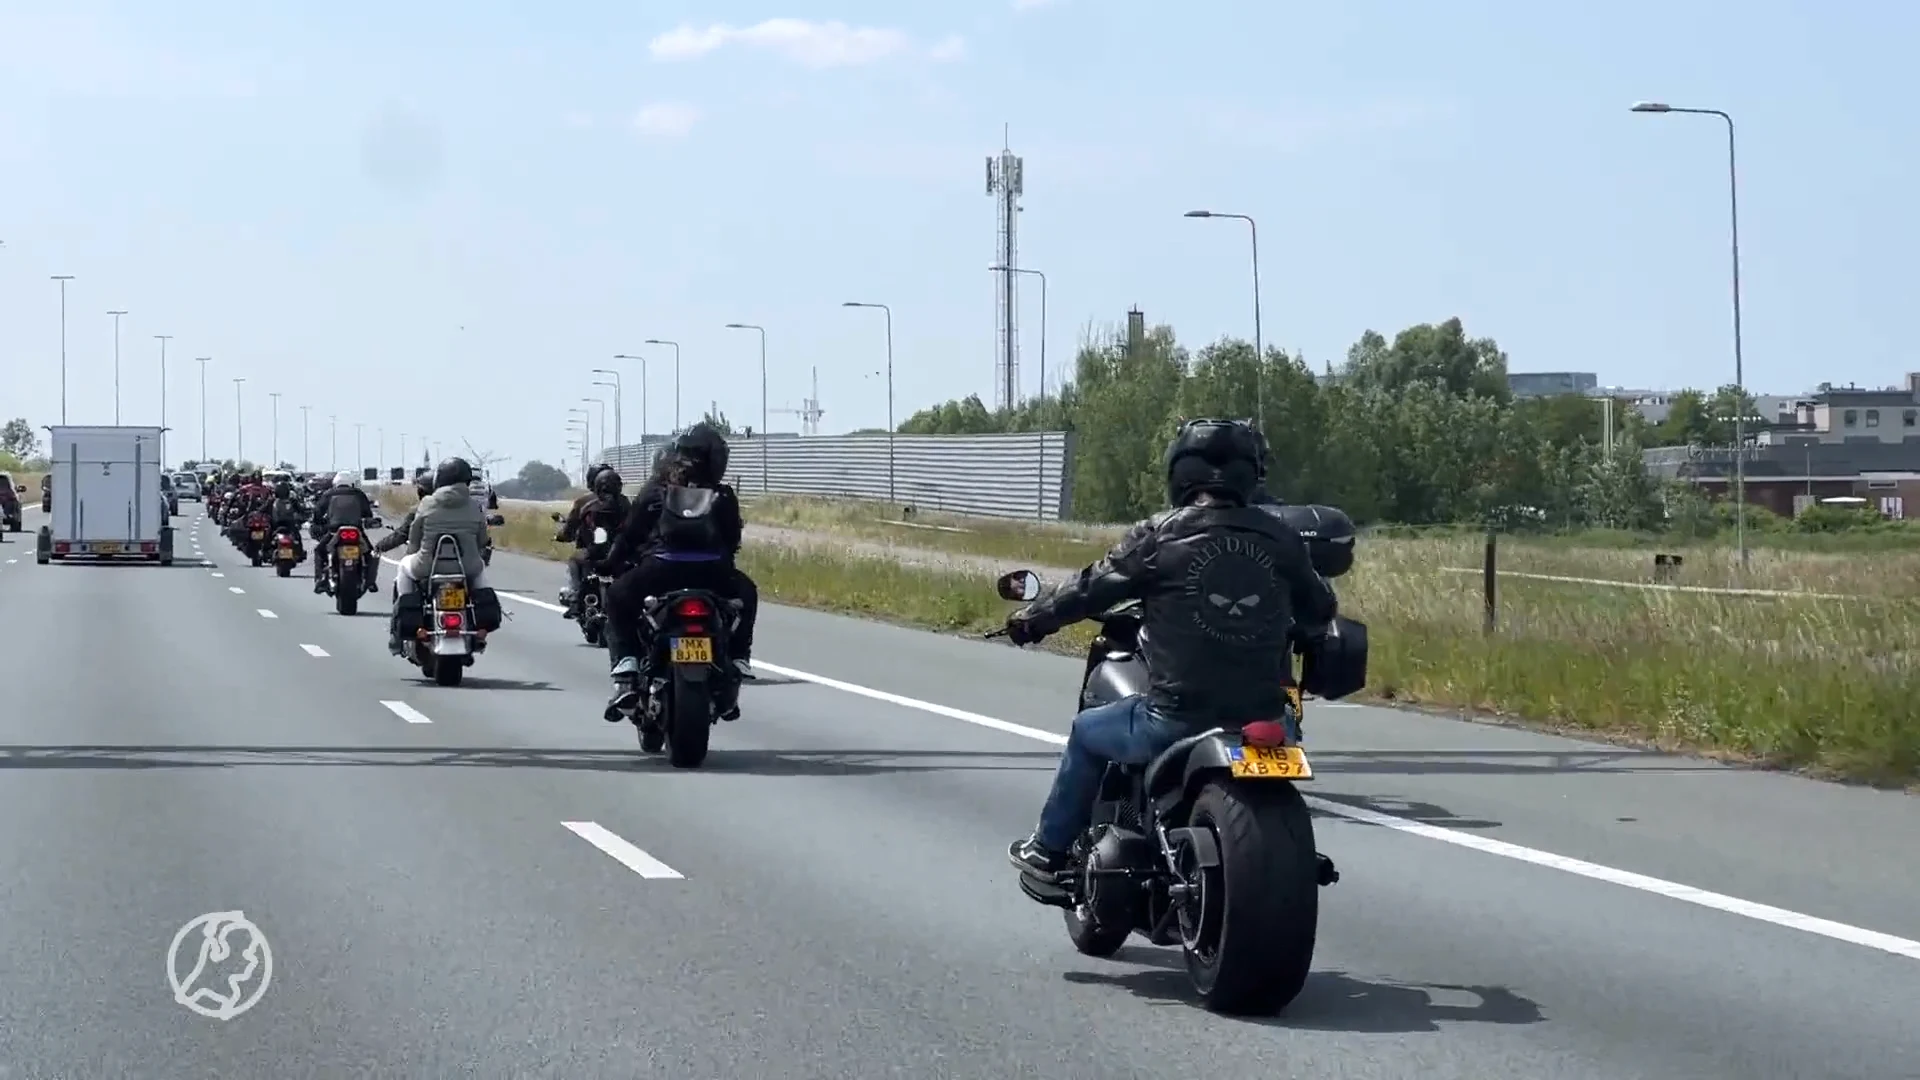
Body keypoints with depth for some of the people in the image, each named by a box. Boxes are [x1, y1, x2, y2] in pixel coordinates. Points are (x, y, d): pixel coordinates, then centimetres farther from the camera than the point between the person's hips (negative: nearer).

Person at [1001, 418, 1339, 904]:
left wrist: (1030, 619, 21)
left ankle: (1049, 854, 33)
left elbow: (1092, 589, 3)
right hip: (1265, 718, 3)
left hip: (1177, 718, -3)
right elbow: (1320, 607, 16)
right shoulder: (1280, 538, 3)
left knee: (1088, 733, 25)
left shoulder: (1160, 535, -6)